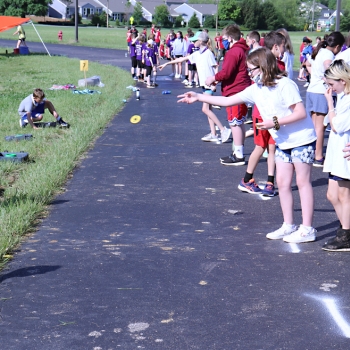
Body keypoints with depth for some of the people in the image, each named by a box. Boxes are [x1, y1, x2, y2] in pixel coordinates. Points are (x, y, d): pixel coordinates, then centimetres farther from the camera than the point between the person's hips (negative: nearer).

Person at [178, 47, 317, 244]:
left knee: (303, 182, -3)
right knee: (283, 182, 8)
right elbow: (228, 101, 6)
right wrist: (198, 97, 4)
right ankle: (289, 226, 18)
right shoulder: (255, 90, 3)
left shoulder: (285, 85, -19)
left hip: (301, 141, -8)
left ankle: (307, 230, 3)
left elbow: (301, 113, -21)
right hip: (283, 143, 8)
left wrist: (275, 122, -25)